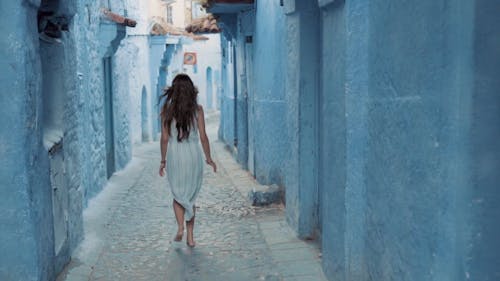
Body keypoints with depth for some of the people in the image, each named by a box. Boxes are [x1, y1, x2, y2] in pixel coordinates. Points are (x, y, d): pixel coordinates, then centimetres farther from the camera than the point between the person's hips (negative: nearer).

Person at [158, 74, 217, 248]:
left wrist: (163, 160, 6)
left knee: (178, 195, 16)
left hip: (174, 155, 0)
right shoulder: (197, 109, -3)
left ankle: (180, 227, -5)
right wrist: (208, 158, 7)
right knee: (190, 196, 13)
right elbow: (203, 136, -3)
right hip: (193, 154, 0)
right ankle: (190, 236, 16)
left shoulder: (167, 109, -2)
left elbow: (165, 138, -3)